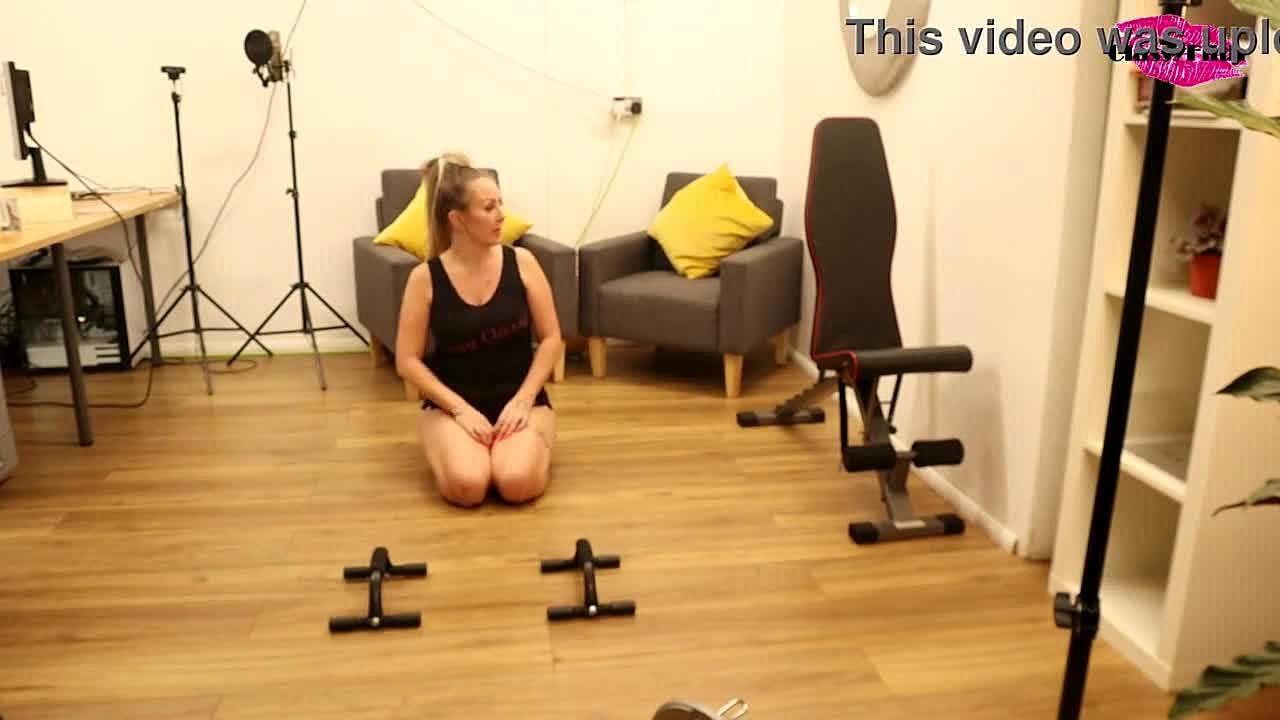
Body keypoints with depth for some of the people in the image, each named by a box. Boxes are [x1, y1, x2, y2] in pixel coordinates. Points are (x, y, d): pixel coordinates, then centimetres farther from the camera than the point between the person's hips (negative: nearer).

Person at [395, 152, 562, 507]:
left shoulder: (521, 262, -6)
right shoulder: (425, 278, -8)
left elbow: (551, 339, -2)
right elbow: (407, 361, -5)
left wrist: (522, 401, -12)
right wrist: (461, 409, -15)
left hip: (520, 399, 1)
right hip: (452, 404, 0)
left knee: (518, 483, -27)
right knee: (466, 485, -27)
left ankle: (531, 444, 8)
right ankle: (456, 445, 7)